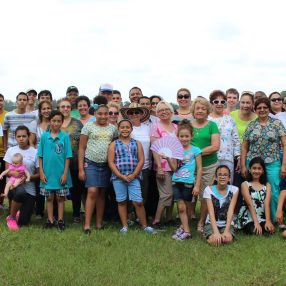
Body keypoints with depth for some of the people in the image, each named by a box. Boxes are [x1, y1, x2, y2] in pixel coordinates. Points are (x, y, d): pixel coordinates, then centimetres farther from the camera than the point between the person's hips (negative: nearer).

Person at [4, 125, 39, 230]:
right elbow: (7, 171, 2)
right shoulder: (11, 150, 3)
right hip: (13, 186, 0)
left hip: (29, 189, 0)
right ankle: (11, 218, -12)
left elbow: (38, 174, 0)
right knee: (20, 192, -39)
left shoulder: (35, 152, -3)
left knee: (23, 222, -5)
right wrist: (14, 173, -21)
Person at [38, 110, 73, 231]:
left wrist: (65, 173, -8)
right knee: (49, 197, 10)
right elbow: (40, 156, 3)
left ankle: (60, 220, 17)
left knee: (60, 197, 8)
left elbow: (67, 157, -4)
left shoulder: (65, 136, -4)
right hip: (47, 172, 1)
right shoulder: (44, 136, 0)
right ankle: (50, 220, 20)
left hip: (60, 173, -1)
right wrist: (41, 172, -2)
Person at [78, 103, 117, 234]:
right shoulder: (88, 126, 1)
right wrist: (81, 168, -5)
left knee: (101, 194, 9)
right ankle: (87, 225, -10)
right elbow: (81, 148, 0)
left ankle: (99, 223, 16)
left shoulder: (113, 128, 9)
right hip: (91, 163, -3)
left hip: (106, 165, 3)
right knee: (92, 192, -13)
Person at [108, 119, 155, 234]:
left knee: (138, 202, -4)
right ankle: (124, 226, 16)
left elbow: (141, 160, 2)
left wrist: (133, 175, -8)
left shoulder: (137, 144, 8)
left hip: (134, 177, 0)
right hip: (118, 177, 0)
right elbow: (111, 162, -2)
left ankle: (145, 225, 7)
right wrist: (121, 176, -10)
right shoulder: (114, 144, 5)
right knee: (121, 202, 7)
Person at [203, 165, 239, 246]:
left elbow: (231, 211, -13)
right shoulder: (209, 190, -7)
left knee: (228, 239, -30)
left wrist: (226, 231, -26)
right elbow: (211, 212, -16)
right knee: (214, 241, -30)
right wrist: (216, 232, -29)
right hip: (212, 223, -1)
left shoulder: (234, 189, -4)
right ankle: (209, 235, 4)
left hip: (227, 224, 1)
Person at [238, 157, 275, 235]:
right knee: (255, 232, -29)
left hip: (262, 217, 2)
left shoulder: (267, 185, 10)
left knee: (269, 230, -27)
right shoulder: (245, 184, 1)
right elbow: (250, 204, -11)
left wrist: (268, 221, -22)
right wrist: (256, 222, -23)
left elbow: (267, 204, -6)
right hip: (248, 218, -2)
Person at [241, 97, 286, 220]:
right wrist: (243, 166, 5)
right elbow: (244, 147, 11)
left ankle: (274, 220, 10)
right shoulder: (251, 126, 9)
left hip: (272, 164, -2)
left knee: (273, 193, -4)